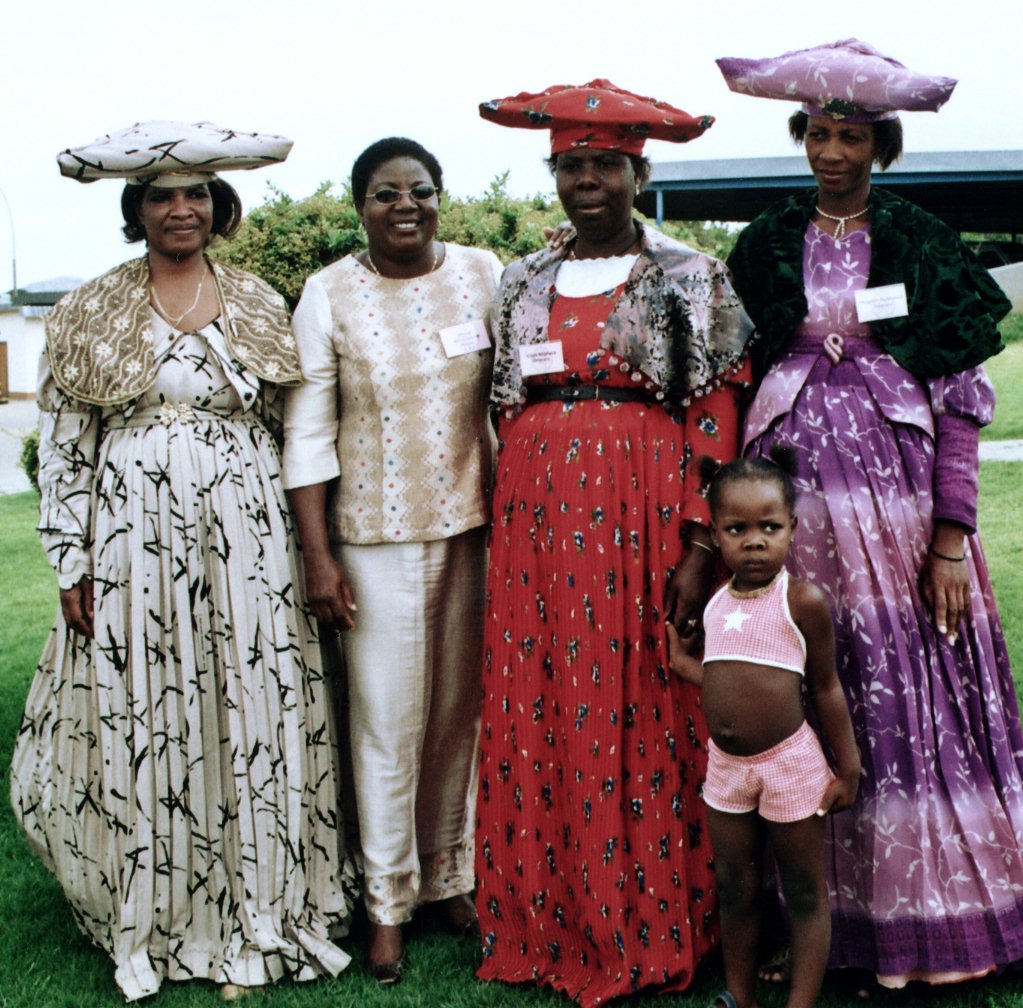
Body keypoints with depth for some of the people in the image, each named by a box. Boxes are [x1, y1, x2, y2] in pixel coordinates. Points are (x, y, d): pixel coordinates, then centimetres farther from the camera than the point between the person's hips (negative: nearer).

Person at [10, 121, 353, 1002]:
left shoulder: (258, 305, 9)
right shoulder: (90, 314, 5)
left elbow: (291, 431, 11)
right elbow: (64, 446, 5)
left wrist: (305, 549, 8)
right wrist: (73, 562, 0)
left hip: (245, 539, 1)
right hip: (134, 537, -1)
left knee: (251, 718, 2)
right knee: (138, 720, 2)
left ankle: (250, 925, 16)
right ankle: (152, 922, 18)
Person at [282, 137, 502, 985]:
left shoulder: (483, 274, 3)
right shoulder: (329, 294, -3)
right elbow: (309, 434, -4)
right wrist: (318, 556, -8)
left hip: (474, 526, 2)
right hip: (377, 534, -2)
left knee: (462, 708, 10)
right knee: (388, 719, 2)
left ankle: (451, 876, 28)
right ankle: (388, 903, 17)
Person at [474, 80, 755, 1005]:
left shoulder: (690, 280, 2)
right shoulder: (525, 285, 14)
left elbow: (716, 415, -4)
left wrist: (701, 546, -11)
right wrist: (513, 531, 10)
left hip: (645, 515, -4)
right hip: (539, 516, 4)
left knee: (645, 717, 0)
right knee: (539, 716, 5)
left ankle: (652, 928, 16)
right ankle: (551, 925, 20)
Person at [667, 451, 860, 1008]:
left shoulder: (803, 600, -13)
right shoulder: (713, 604, 3)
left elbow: (825, 687, -6)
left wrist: (848, 768, -2)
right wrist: (680, 657, 6)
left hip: (789, 764, -5)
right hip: (726, 766, 6)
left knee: (805, 893, 8)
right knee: (734, 891, 17)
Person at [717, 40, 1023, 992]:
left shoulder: (921, 245, 4)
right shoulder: (767, 245, 10)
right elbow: (737, 383, 11)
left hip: (896, 493, -1)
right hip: (794, 491, 2)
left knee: (908, 686, -1)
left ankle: (924, 908, 15)